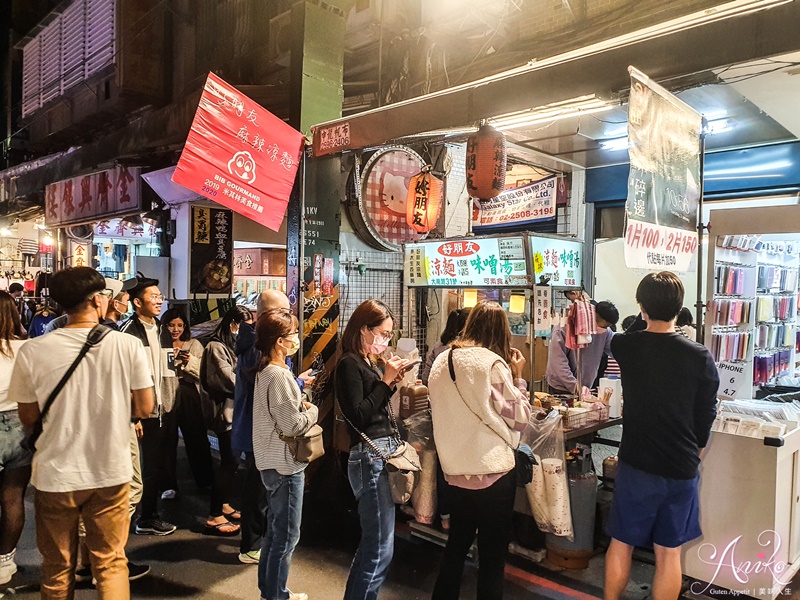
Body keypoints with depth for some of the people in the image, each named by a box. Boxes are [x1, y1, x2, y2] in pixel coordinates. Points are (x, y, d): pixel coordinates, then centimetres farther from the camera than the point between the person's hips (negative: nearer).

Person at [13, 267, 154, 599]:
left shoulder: (32, 351, -12)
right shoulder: (128, 345, -12)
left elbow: (29, 418, -1)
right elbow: (145, 408, -6)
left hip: (56, 475, 0)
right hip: (111, 472, 0)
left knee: (58, 568, 20)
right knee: (110, 563, 16)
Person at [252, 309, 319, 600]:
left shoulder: (266, 371, 9)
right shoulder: (279, 375, -22)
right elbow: (293, 425, -23)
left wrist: (298, 386, 3)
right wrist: (313, 410, -6)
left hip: (273, 463, 10)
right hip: (285, 465, -10)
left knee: (276, 530, 22)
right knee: (286, 536, 4)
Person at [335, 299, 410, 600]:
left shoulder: (368, 362, 15)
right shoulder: (349, 364, -10)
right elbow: (358, 416, -17)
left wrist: (391, 382, 5)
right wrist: (386, 381, -14)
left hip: (384, 452, 9)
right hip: (370, 455, -9)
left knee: (372, 542, 17)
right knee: (381, 548, -4)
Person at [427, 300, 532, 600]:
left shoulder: (442, 360, 2)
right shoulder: (493, 363, -16)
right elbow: (519, 418, -10)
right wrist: (517, 376, 0)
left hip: (455, 469, 6)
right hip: (492, 470, -6)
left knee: (457, 543, 22)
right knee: (492, 553, 9)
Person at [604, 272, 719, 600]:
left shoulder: (624, 347, -11)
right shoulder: (700, 358, -12)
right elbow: (706, 418, -1)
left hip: (636, 465, 0)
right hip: (681, 468, 0)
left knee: (621, 544, 16)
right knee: (669, 552, 14)